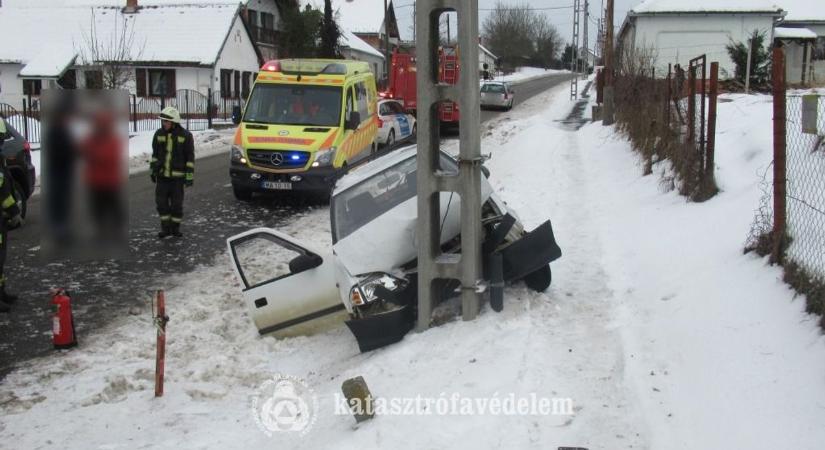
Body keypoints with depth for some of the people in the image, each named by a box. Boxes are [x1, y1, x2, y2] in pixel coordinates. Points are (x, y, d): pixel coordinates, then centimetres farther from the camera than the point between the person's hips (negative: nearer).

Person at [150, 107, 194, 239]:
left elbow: (190, 157, -4)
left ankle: (175, 228, 18)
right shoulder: (159, 134, 3)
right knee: (161, 202, 2)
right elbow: (155, 154, 13)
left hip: (177, 176, -3)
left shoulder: (185, 135, -7)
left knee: (177, 203, 3)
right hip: (161, 175, 3)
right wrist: (152, 170, 13)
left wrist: (190, 175, -8)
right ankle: (165, 228, 15)